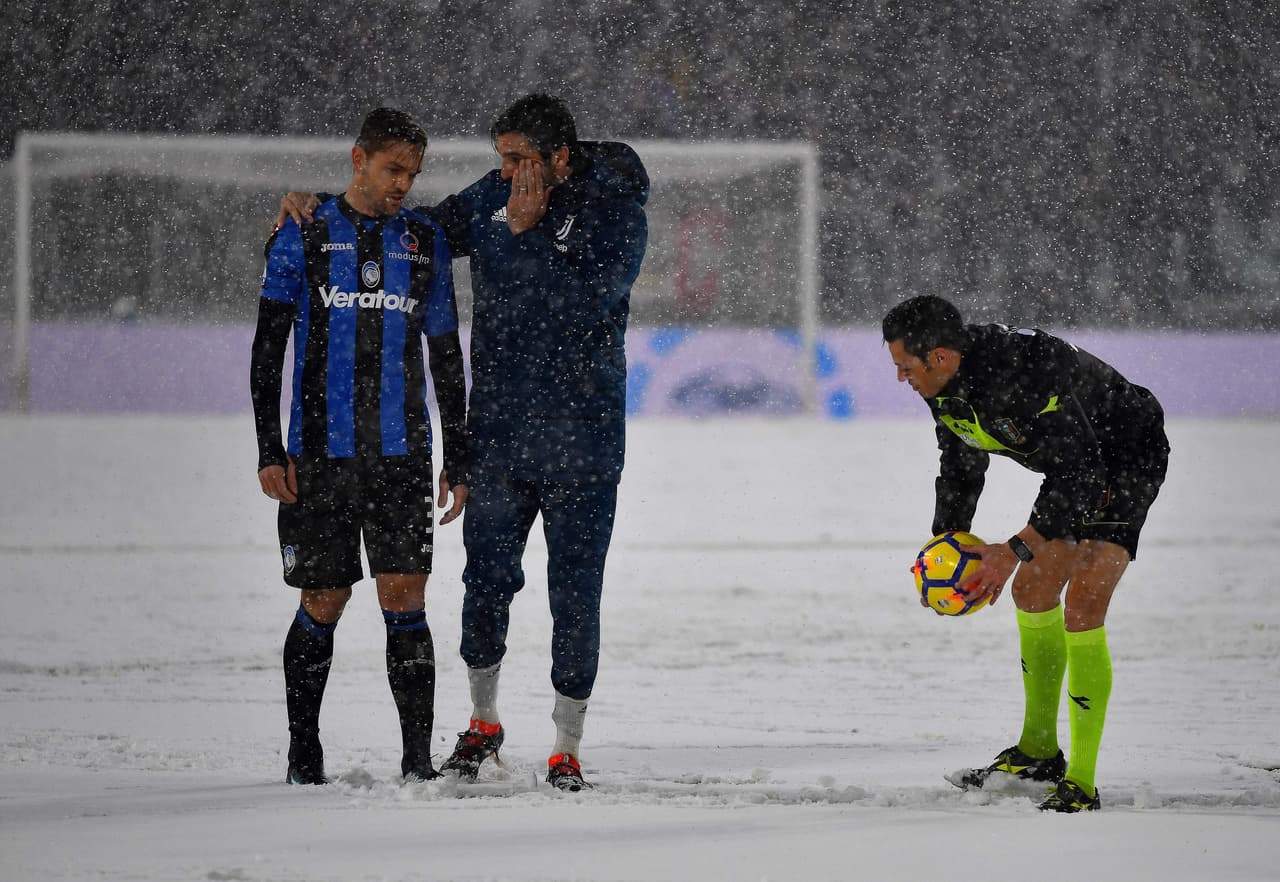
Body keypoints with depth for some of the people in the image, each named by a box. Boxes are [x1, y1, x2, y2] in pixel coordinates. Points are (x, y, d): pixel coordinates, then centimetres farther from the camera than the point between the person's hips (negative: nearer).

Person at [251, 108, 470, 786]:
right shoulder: (303, 239, 2)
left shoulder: (425, 242, 10)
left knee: (404, 598, -6)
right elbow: (267, 349, 2)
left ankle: (417, 756, -4)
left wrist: (457, 459, 12)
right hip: (319, 456, -1)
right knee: (324, 603, 3)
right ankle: (304, 753, 17)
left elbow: (446, 357, 15)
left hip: (402, 456, 2)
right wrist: (270, 451, -5)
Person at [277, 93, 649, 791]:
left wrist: (528, 231, -22)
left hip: (580, 445, -4)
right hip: (498, 437, 4)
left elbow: (589, 299, -22)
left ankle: (567, 749, 10)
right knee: (487, 581, 9)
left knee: (575, 597, 0)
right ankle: (482, 722, 30)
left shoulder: (616, 210, -9)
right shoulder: (492, 197, 5)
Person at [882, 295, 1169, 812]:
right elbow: (961, 469, 9)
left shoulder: (1025, 379, -37)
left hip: (1131, 456, -10)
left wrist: (1016, 550, -35)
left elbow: (1079, 472, -34)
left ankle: (1081, 784, -17)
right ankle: (1038, 753, 29)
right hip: (1075, 468, 10)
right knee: (1032, 590, 14)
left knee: (1082, 608, -19)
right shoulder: (945, 389, -8)